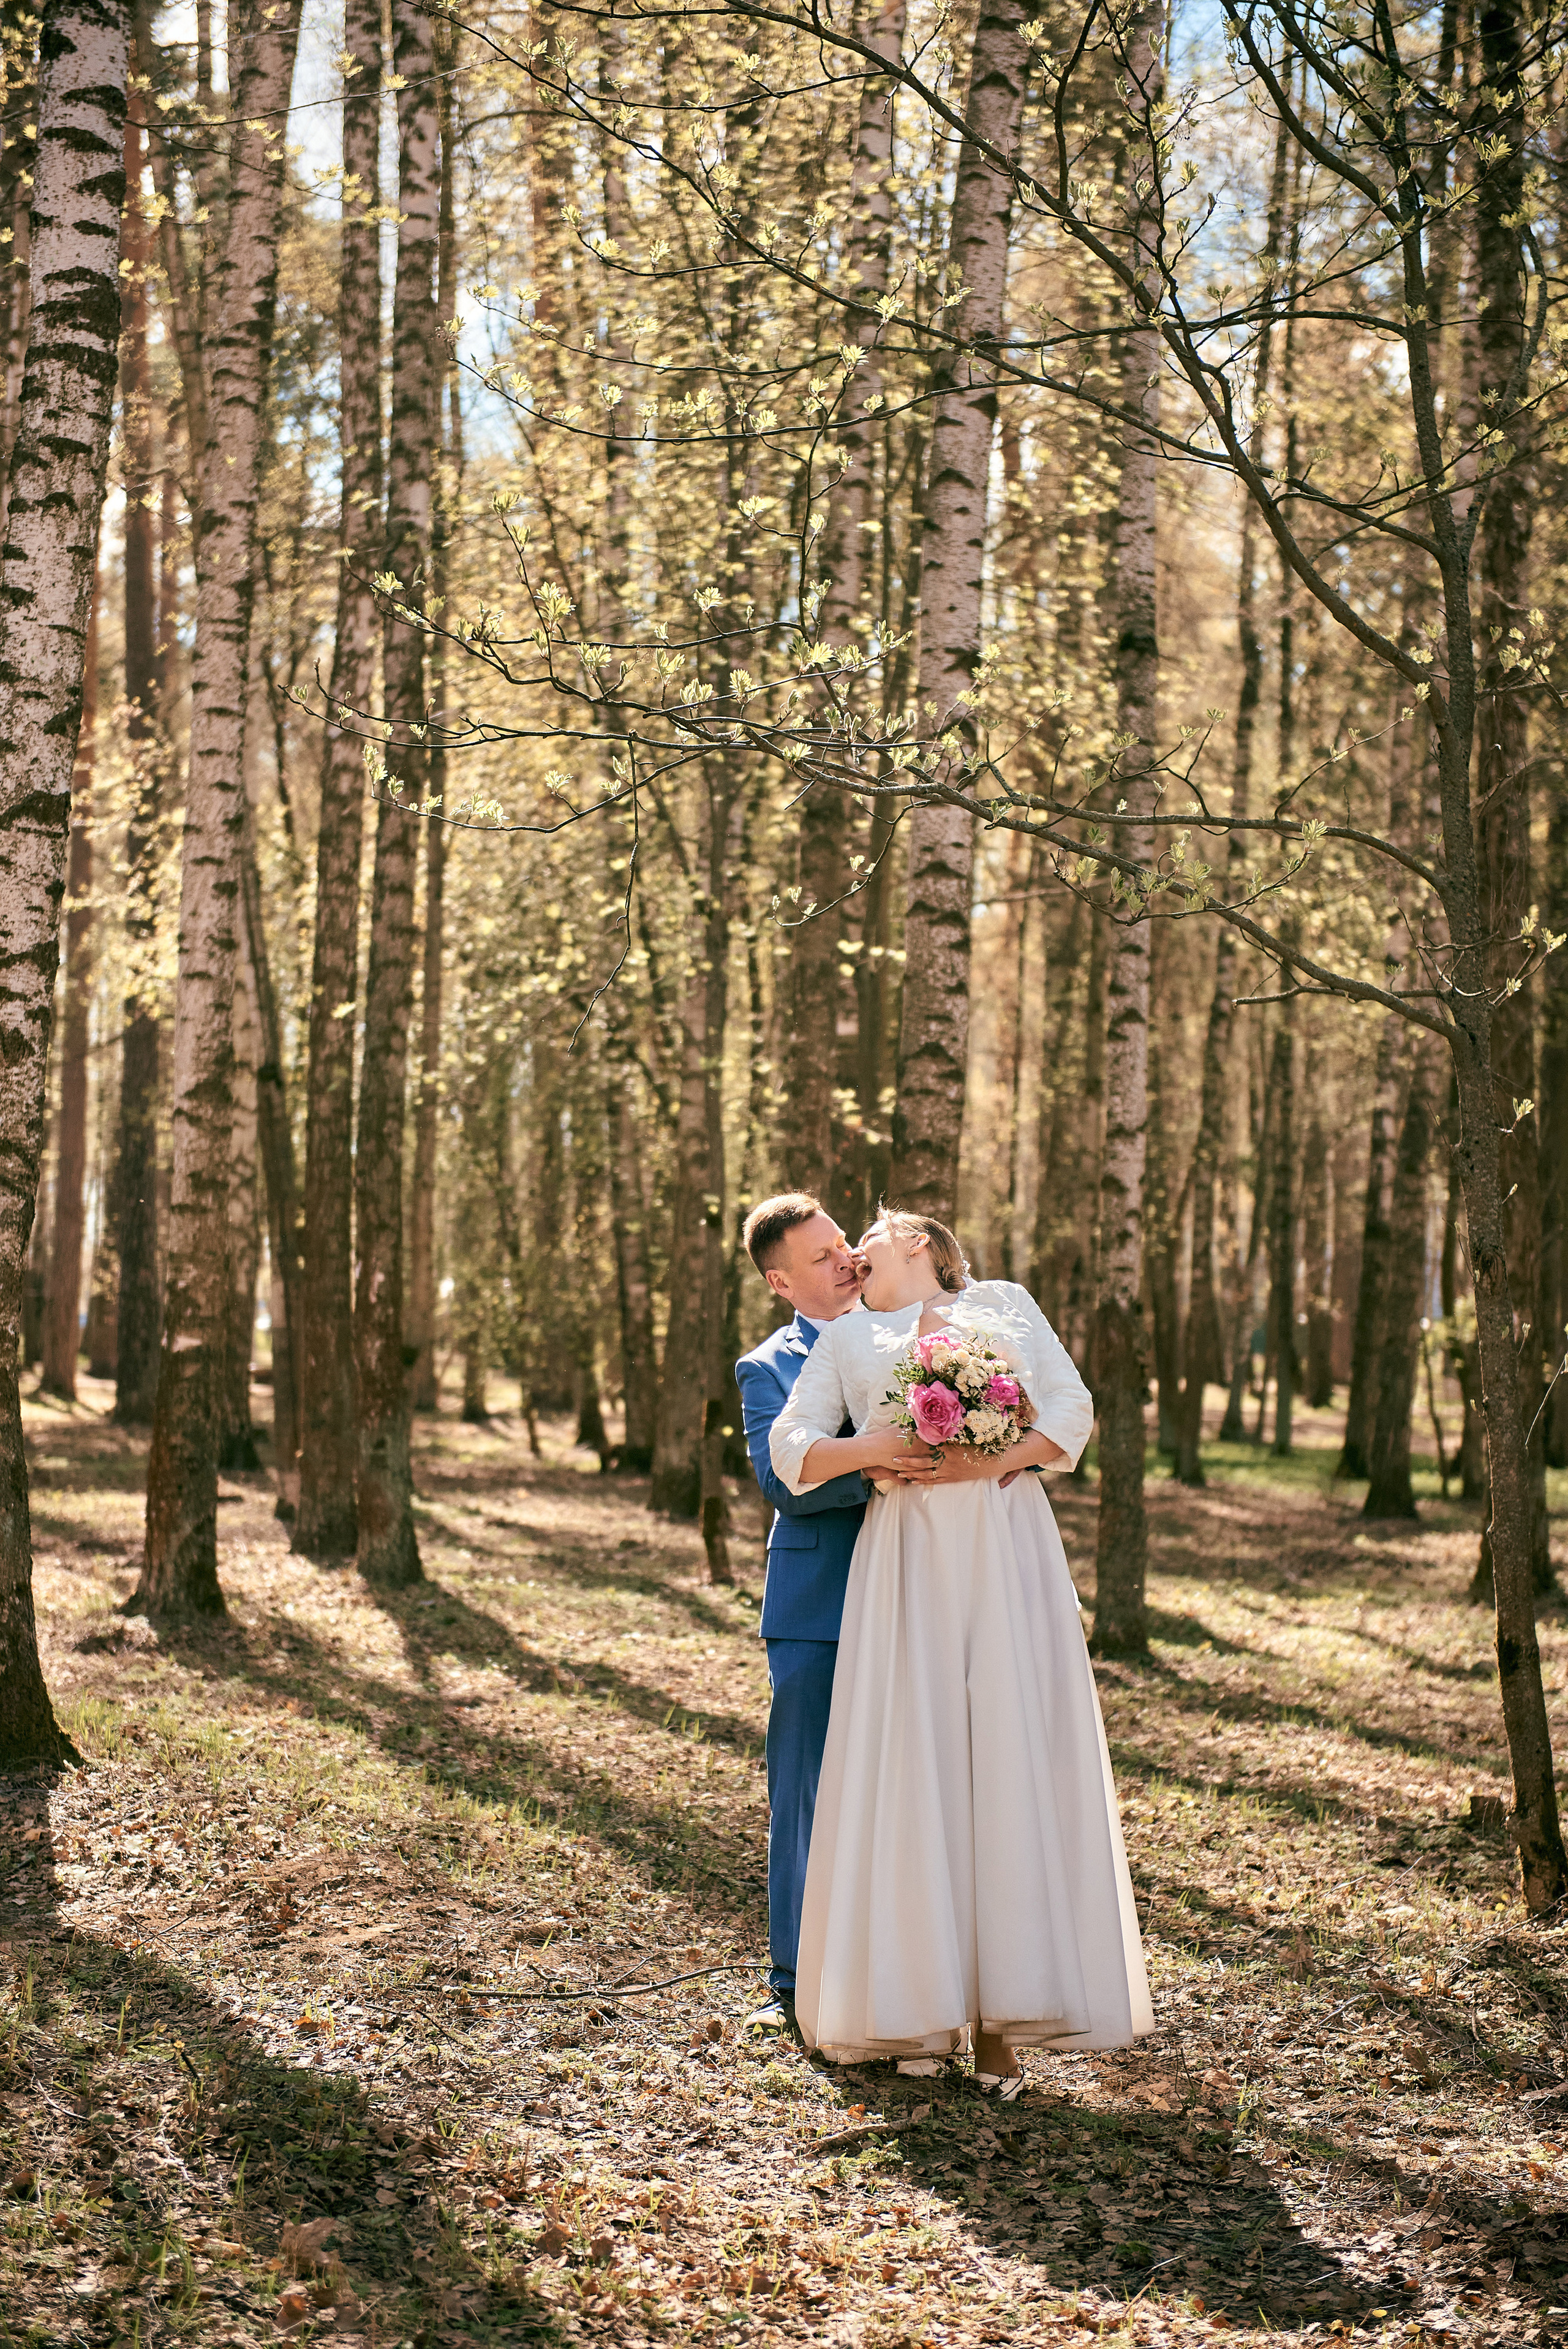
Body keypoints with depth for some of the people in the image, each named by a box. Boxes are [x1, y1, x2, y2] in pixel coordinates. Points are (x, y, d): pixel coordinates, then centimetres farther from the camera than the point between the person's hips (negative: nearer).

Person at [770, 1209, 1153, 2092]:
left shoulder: (1006, 1303, 17)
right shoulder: (849, 1338, 20)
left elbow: (1072, 1409, 7)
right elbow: (791, 1449, 8)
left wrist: (998, 1458, -11)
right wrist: (869, 1450, -11)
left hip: (1007, 1548, -1)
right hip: (906, 1557, 1)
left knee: (1014, 1761, -7)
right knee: (913, 1762, -4)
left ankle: (1004, 2017, -5)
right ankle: (923, 2008, 3)